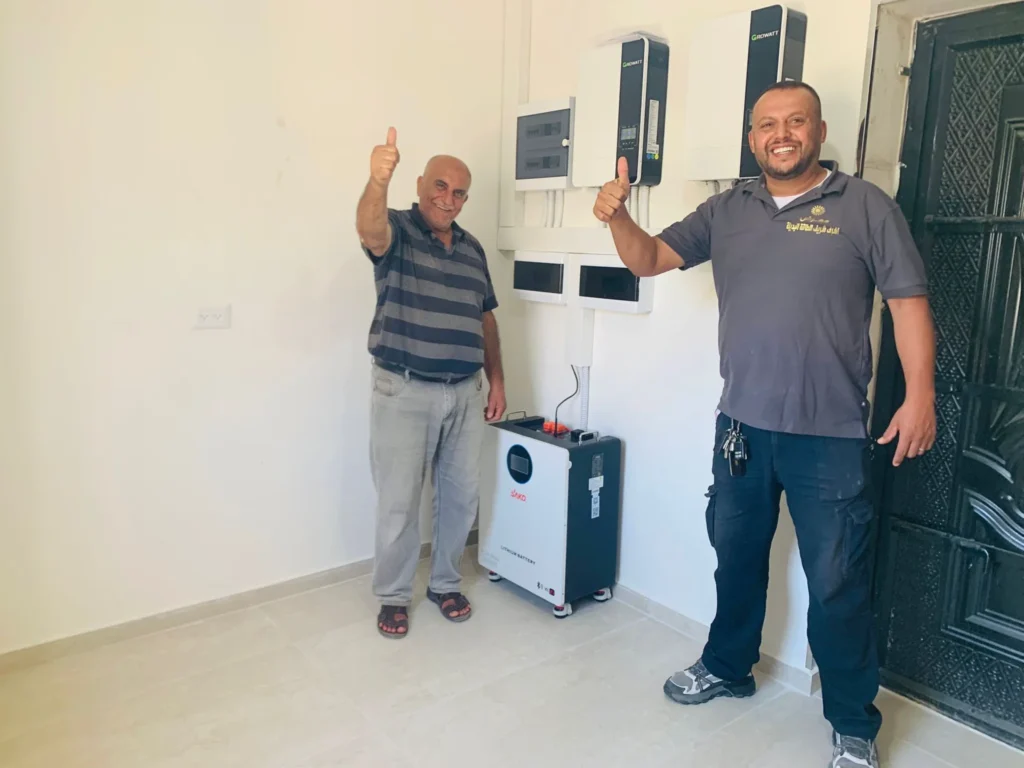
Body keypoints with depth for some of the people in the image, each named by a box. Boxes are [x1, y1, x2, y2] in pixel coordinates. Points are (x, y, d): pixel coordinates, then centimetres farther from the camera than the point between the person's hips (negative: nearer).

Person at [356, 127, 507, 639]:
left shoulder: (472, 249, 12)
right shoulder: (397, 232, -5)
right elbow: (369, 229, -31)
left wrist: (496, 379, 11)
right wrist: (377, 181, -51)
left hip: (465, 394, 5)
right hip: (403, 392, -5)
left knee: (461, 495, 13)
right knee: (398, 501, 3)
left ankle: (445, 583, 33)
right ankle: (393, 596, 23)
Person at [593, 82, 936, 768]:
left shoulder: (865, 206, -3)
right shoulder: (727, 211, 7)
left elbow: (909, 301, -4)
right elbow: (650, 259, 4)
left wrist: (920, 394, -11)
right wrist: (618, 217, -16)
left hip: (831, 435, -4)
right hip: (742, 426, 4)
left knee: (837, 584, 5)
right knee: (736, 556, 19)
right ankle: (727, 667, 42)